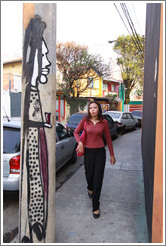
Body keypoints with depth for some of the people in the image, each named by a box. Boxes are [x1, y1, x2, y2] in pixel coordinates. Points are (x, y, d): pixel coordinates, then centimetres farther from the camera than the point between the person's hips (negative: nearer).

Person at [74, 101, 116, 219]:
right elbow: (76, 132, 10)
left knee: (98, 179, -1)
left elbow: (108, 138, 6)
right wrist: (79, 142, -9)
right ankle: (90, 188, 52)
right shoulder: (85, 120, -1)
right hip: (88, 152, 1)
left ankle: (96, 207, 13)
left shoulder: (104, 122, -2)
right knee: (89, 175, 14)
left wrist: (112, 155, 9)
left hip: (100, 152, -1)